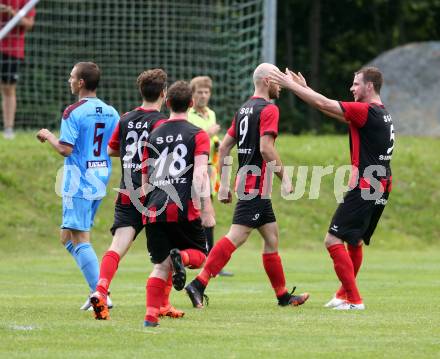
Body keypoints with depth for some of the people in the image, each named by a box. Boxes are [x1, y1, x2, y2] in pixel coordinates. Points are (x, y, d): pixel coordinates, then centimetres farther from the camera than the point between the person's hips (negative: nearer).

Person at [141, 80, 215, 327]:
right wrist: (206, 209, -11)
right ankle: (183, 257, -22)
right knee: (200, 255, 13)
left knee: (161, 265, 10)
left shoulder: (154, 136, 16)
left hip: (154, 211, 4)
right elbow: (200, 173, -10)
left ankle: (151, 315, -6)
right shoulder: (198, 135, 2)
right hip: (184, 209, -4)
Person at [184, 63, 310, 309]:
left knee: (272, 238, 14)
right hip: (257, 185, -10)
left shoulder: (244, 109, 16)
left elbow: (225, 146, 16)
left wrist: (223, 184, 18)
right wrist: (284, 177, -11)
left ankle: (283, 295, 18)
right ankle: (199, 283, -20)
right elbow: (266, 148, -20)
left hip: (245, 179, 10)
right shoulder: (268, 109, -11)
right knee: (236, 236, -13)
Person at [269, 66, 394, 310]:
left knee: (333, 240, -9)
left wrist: (291, 84, -6)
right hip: (380, 189, 10)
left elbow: (323, 104, -14)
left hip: (364, 188, -10)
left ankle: (354, 299, -12)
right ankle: (344, 294, 33)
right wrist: (304, 88, 21)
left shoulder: (367, 111, -14)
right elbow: (331, 109, 21)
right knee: (355, 242, 22)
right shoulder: (382, 114, 14)